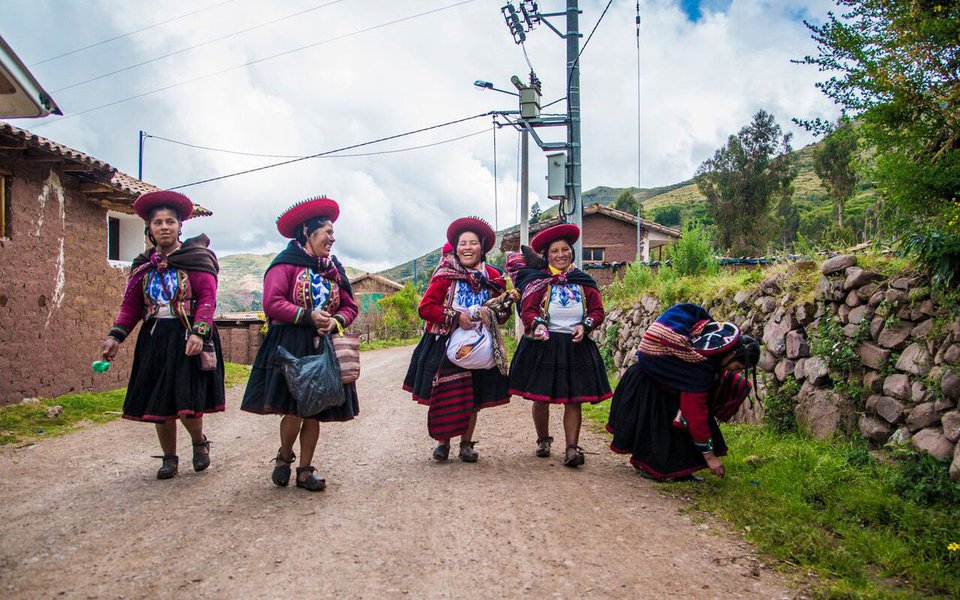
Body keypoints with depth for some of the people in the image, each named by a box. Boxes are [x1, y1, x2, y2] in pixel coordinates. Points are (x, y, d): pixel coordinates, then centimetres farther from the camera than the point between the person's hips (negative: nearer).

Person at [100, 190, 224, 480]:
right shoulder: (143, 265, 13)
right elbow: (131, 305, 12)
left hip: (186, 339, -5)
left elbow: (207, 298, -12)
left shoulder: (197, 259, -3)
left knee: (186, 402, -10)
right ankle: (169, 458, 25)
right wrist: (115, 336, -1)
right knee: (158, 403, 7)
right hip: (154, 339, 5)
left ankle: (199, 442, 21)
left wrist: (198, 333, -24)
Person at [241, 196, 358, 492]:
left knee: (314, 412, 5)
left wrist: (335, 321, -7)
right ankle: (284, 457, 20)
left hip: (323, 347, 5)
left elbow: (349, 306, 14)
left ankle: (305, 469, 16)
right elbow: (272, 303, -13)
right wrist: (308, 316, -19)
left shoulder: (334, 269, 14)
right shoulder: (285, 264, -5)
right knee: (294, 409, -8)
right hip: (290, 346, -5)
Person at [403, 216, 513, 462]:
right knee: (444, 395, -3)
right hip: (445, 344, -2)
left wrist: (491, 314, -10)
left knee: (473, 397, 6)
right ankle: (443, 441, 16)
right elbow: (425, 307, -9)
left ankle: (467, 444, 21)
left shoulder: (493, 277, 5)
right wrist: (456, 317, -17)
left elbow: (505, 310, 12)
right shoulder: (445, 274, -4)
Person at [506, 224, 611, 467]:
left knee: (573, 400, -1)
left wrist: (585, 326, -10)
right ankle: (543, 440, 29)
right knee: (540, 398, 7)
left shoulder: (584, 283, 7)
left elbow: (598, 311, 8)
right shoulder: (537, 281, 0)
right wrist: (537, 325, -24)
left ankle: (572, 449, 4)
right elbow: (527, 310, -5)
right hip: (542, 346, -1)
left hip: (576, 346, 1)